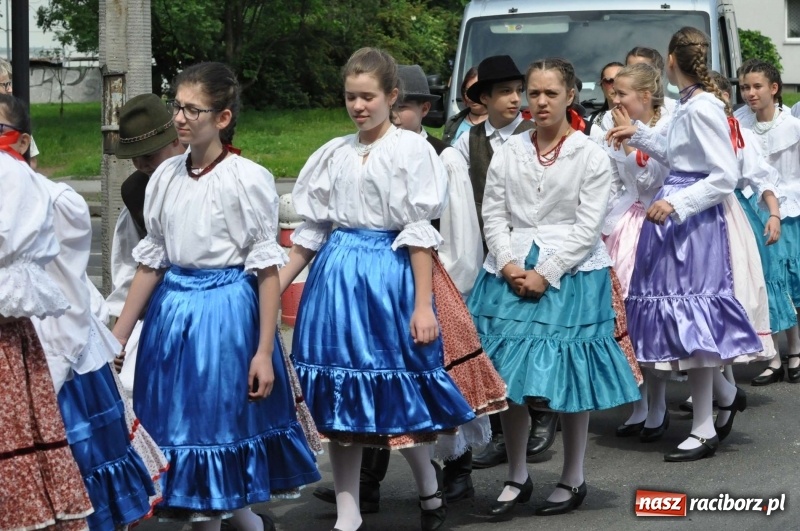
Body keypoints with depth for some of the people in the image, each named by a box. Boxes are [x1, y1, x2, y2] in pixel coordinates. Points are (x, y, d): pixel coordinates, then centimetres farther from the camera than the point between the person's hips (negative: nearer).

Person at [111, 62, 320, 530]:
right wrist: (118, 336, 11)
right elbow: (151, 261, 12)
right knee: (181, 421, 8)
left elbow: (267, 269, -8)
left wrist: (264, 351, -12)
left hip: (227, 310, -5)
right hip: (173, 309, 6)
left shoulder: (248, 179, -9)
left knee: (222, 419, 0)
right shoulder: (166, 177, 6)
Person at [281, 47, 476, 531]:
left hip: (389, 273, -5)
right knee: (339, 400, 5)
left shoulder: (412, 150, -4)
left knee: (395, 392, 0)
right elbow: (311, 231, 14)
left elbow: (420, 233, -8)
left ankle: (429, 481, 27)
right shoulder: (334, 154, 10)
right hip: (336, 275, 5)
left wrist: (423, 305, -12)